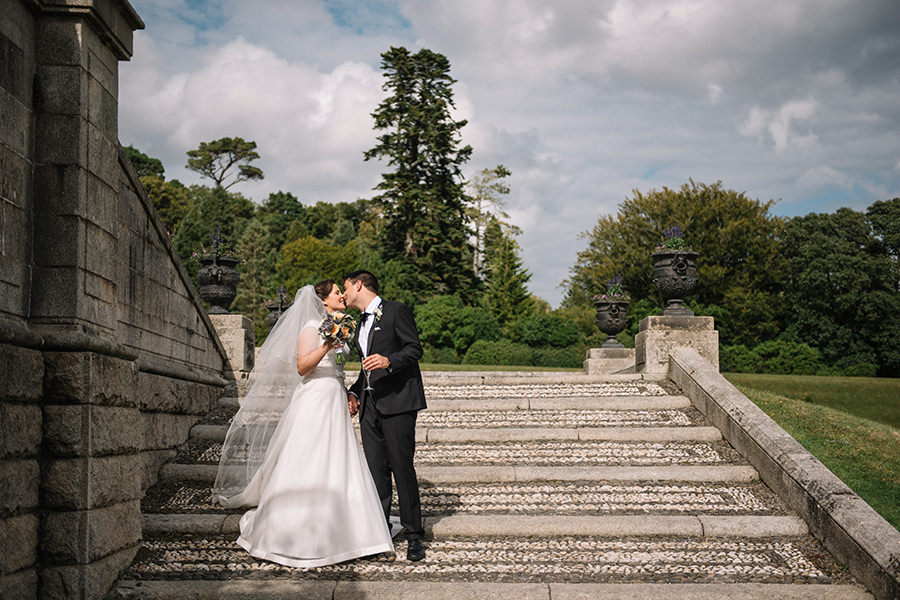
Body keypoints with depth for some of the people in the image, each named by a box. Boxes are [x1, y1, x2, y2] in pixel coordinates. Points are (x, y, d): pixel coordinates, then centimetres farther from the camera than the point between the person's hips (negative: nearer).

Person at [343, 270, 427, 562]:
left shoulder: (396, 310, -1)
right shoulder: (362, 323, 23)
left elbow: (414, 349, -9)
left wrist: (389, 361, -25)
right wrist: (354, 391, 14)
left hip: (397, 401, -7)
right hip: (370, 404, 7)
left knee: (402, 467, -7)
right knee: (376, 469, 5)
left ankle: (414, 536, 0)